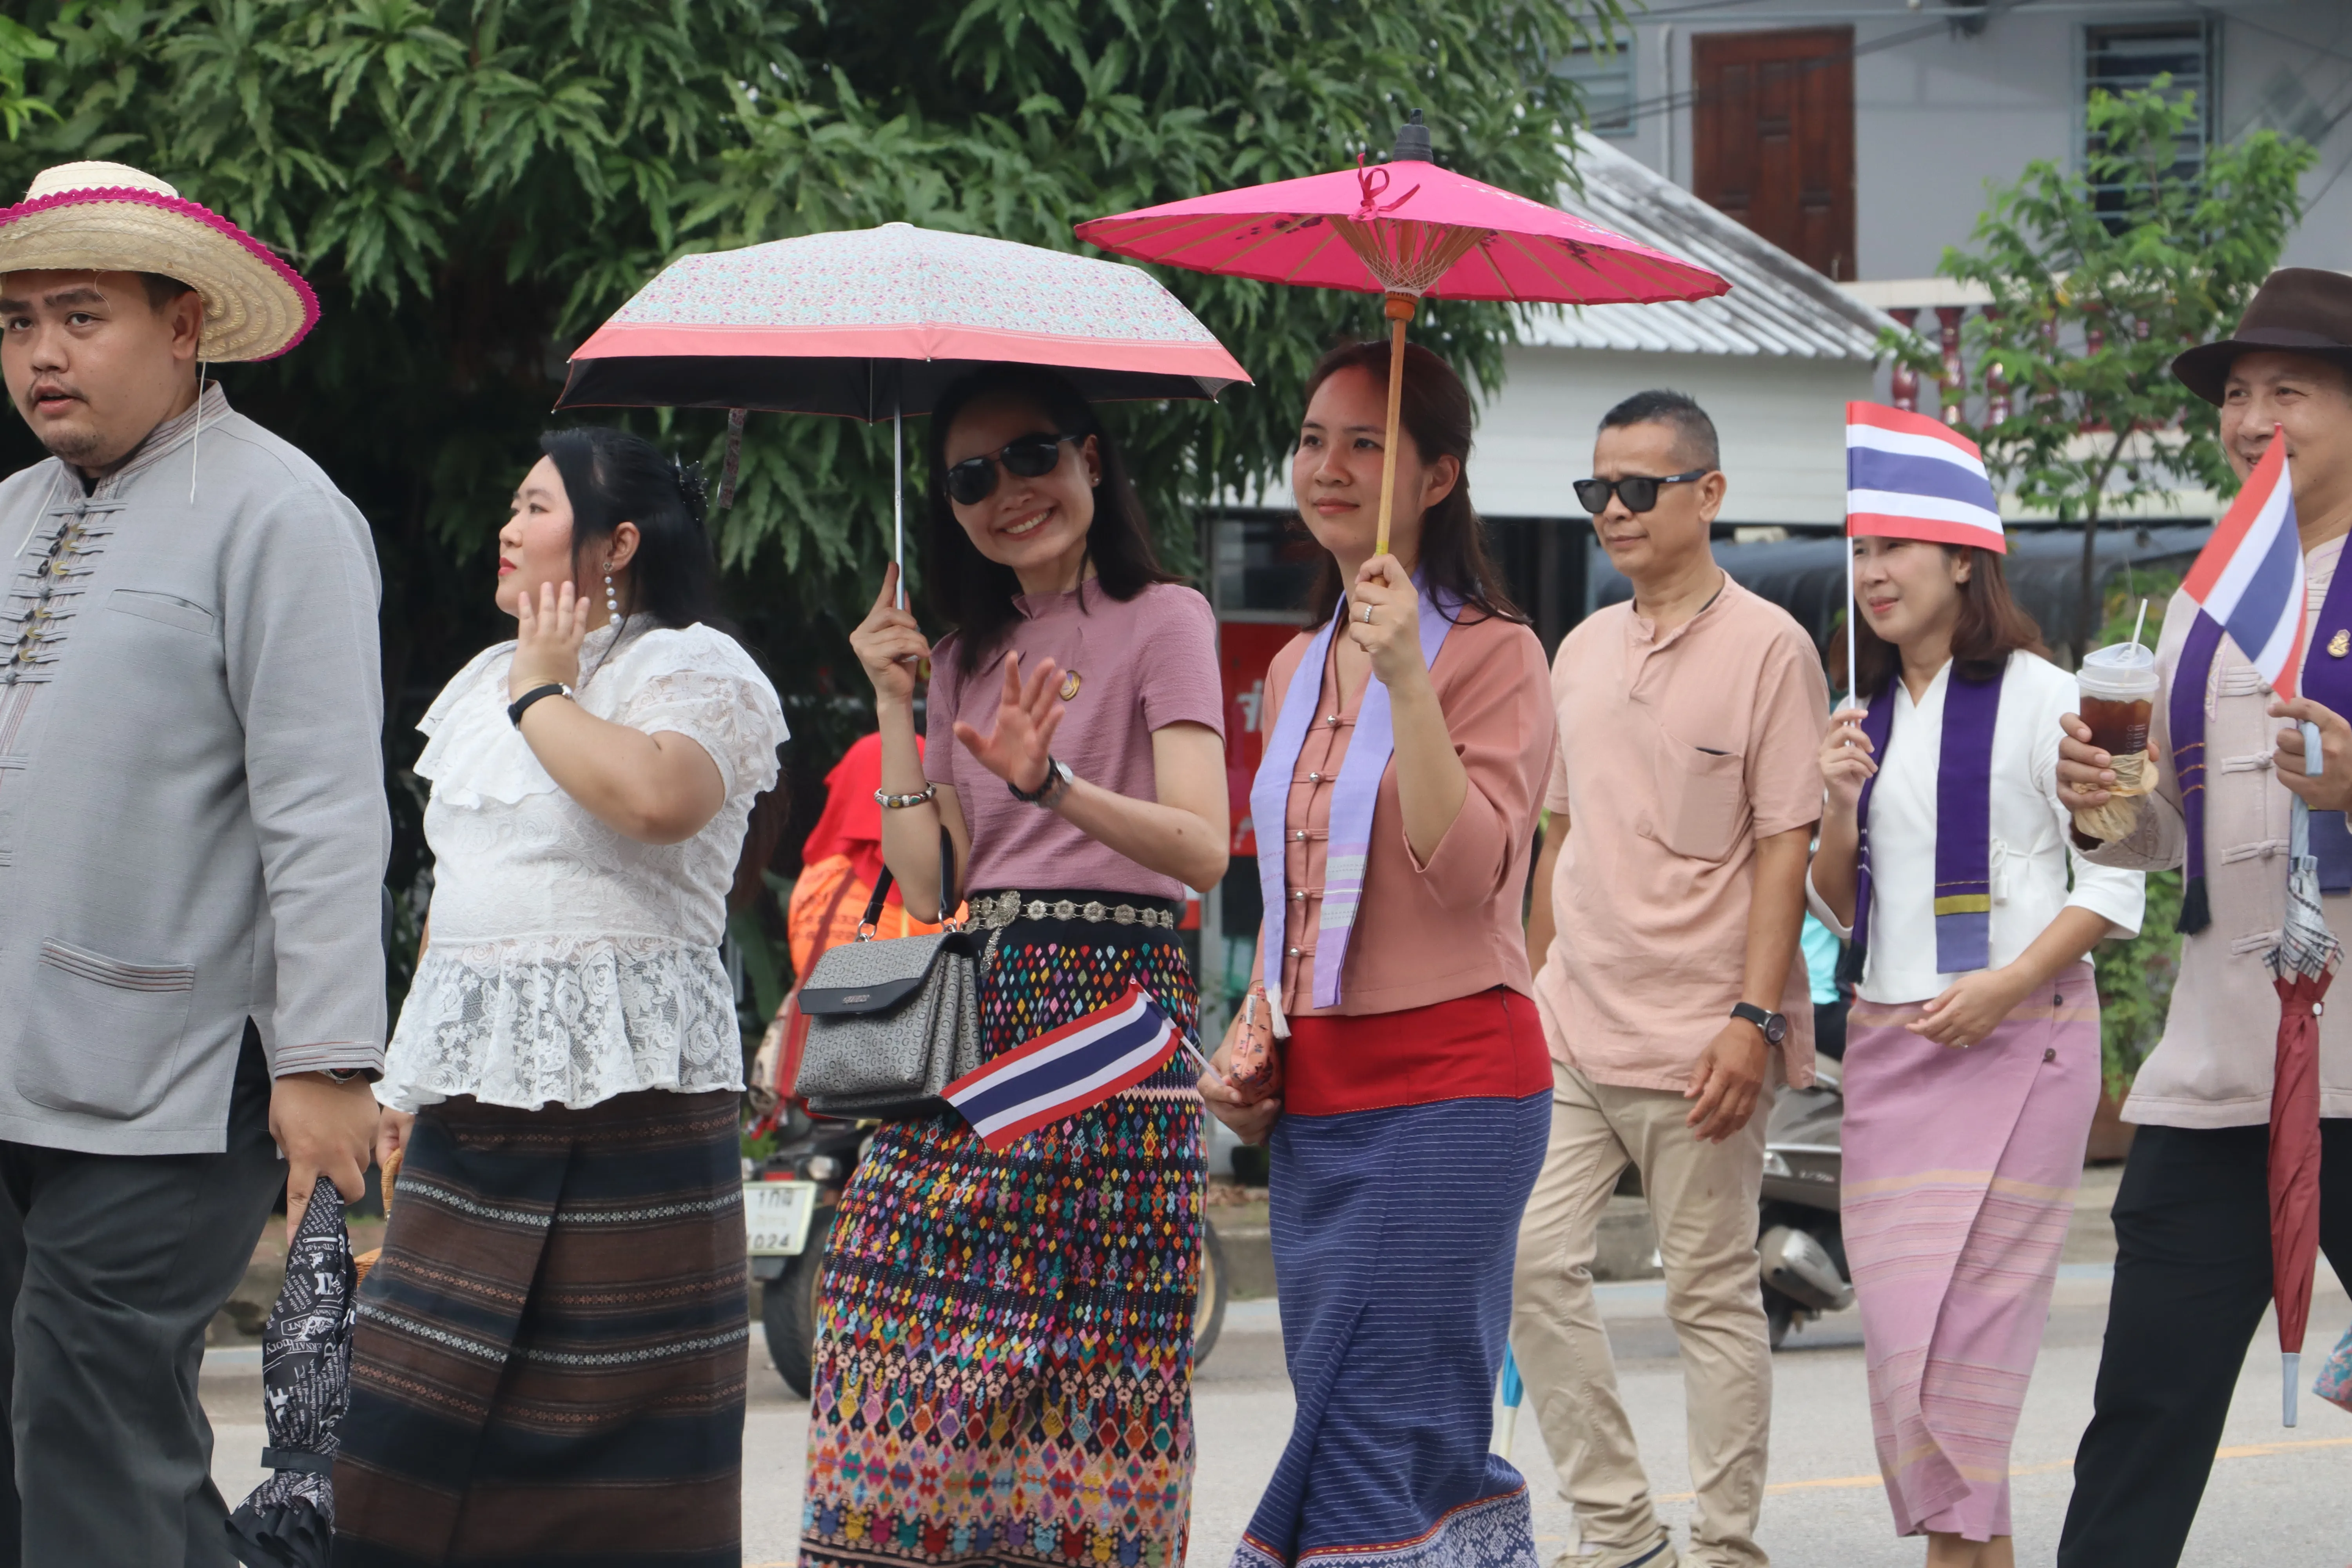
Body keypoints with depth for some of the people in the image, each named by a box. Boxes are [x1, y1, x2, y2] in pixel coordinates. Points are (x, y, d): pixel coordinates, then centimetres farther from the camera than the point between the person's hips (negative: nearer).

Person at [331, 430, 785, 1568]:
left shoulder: (698, 669, -2)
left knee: (616, 1413, -7)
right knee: (414, 1410, 1)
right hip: (476, 1089, 7)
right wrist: (408, 1081, 20)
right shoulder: (484, 684, 21)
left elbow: (658, 793, -26)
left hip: (626, 1082, -7)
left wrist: (544, 694, -10)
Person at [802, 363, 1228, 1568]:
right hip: (974, 1018, 6)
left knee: (1085, 1373, -8)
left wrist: (1055, 786, -28)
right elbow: (928, 883, 10)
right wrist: (893, 707, 4)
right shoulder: (966, 654, 18)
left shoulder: (1161, 621, 0)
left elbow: (1202, 849, -13)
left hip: (1110, 1014, -6)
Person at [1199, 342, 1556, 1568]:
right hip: (1315, 1096, 7)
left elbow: (1470, 868, -17)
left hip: (1447, 1083, -7)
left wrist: (1408, 678, -22)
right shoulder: (1299, 669, 16)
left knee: (1374, 1438, -12)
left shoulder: (1491, 653, -5)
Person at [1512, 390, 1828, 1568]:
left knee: (1712, 1294, 0)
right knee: (1532, 1262, -1)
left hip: (1695, 1035, -6)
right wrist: (1530, 989, 19)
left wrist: (1755, 1017, -16)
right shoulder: (1584, 649, 14)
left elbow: (1788, 842, -9)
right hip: (1572, 1029, 6)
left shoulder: (1765, 646, -6)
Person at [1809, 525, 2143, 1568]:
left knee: (1963, 1310, -11)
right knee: (1895, 1315, -1)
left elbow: (2114, 885, -5)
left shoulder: (2037, 697, -3)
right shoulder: (1869, 719, 14)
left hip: (2014, 1039, -6)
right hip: (1888, 1042, 6)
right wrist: (1841, 808, -1)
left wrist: (2009, 982, -16)